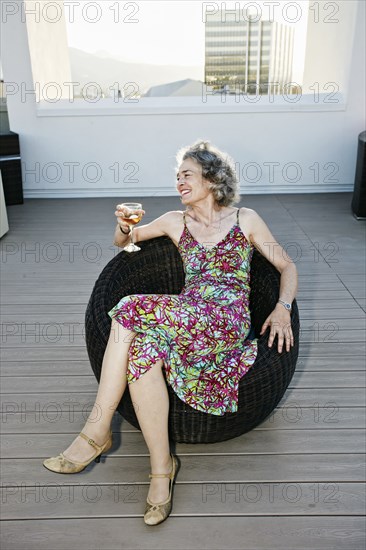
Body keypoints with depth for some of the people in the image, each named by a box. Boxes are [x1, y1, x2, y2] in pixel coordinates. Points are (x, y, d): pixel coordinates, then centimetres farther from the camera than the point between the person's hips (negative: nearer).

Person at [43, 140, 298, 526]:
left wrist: (283, 308, -6)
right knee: (143, 351, -32)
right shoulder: (176, 222, 17)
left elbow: (287, 266, 12)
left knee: (130, 309, -27)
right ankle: (161, 468, -20)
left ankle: (97, 431, -18)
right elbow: (122, 242, 25)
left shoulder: (245, 219, 9)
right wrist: (123, 226, 0)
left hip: (227, 322, -4)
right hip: (185, 318, 4)